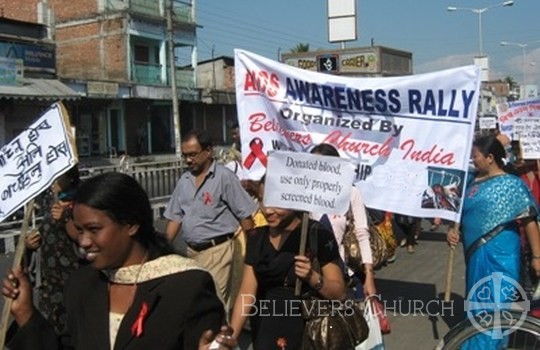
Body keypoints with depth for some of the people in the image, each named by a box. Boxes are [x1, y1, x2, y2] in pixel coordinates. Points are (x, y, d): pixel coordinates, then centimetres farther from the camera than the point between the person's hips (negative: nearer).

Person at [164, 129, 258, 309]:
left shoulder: (224, 176, -10)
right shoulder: (184, 180, 9)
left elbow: (244, 215, -10)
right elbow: (175, 217, 14)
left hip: (216, 250, -6)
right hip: (191, 251, 6)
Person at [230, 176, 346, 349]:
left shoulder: (319, 235, -13)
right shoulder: (256, 238, 1)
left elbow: (339, 293, -11)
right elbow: (247, 293, -2)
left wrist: (312, 277, -28)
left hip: (307, 330, -4)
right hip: (264, 328, 4)